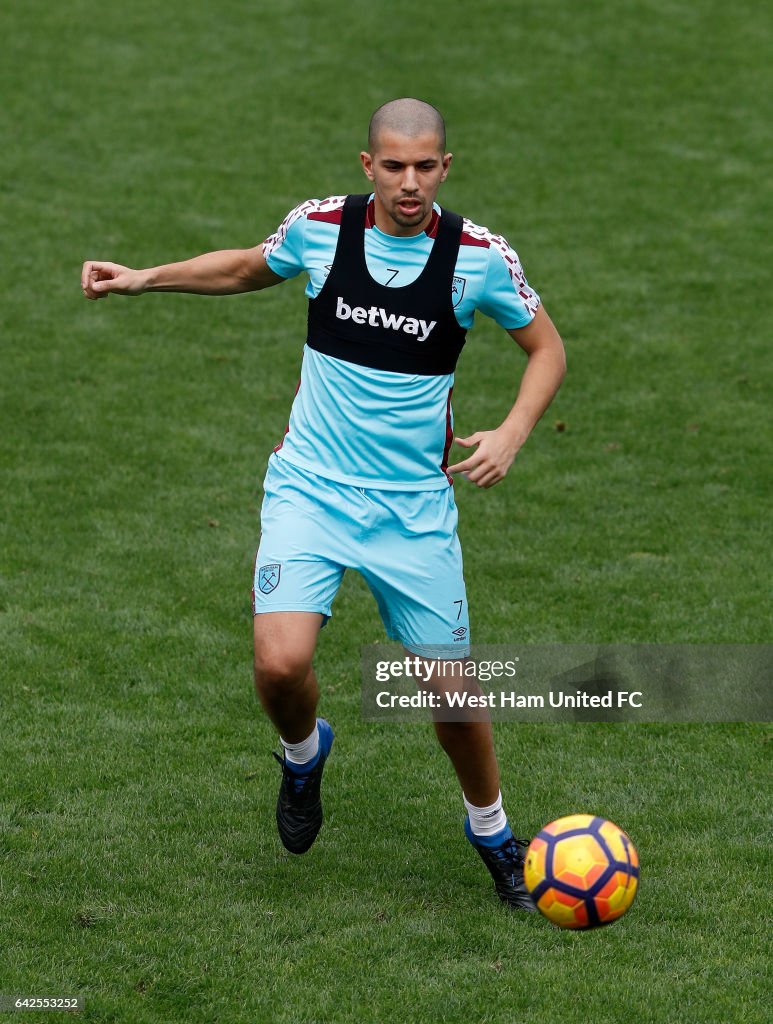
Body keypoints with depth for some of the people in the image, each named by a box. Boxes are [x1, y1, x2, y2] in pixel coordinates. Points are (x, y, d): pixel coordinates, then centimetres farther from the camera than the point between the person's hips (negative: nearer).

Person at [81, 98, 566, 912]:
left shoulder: (479, 256, -10)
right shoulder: (319, 227, -7)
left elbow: (546, 347, 4)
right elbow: (247, 269, 16)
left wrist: (510, 434, -12)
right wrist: (143, 278, 10)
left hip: (415, 502, 0)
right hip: (311, 487, 0)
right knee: (281, 665, -19)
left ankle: (489, 829, 32)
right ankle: (303, 752, 19)